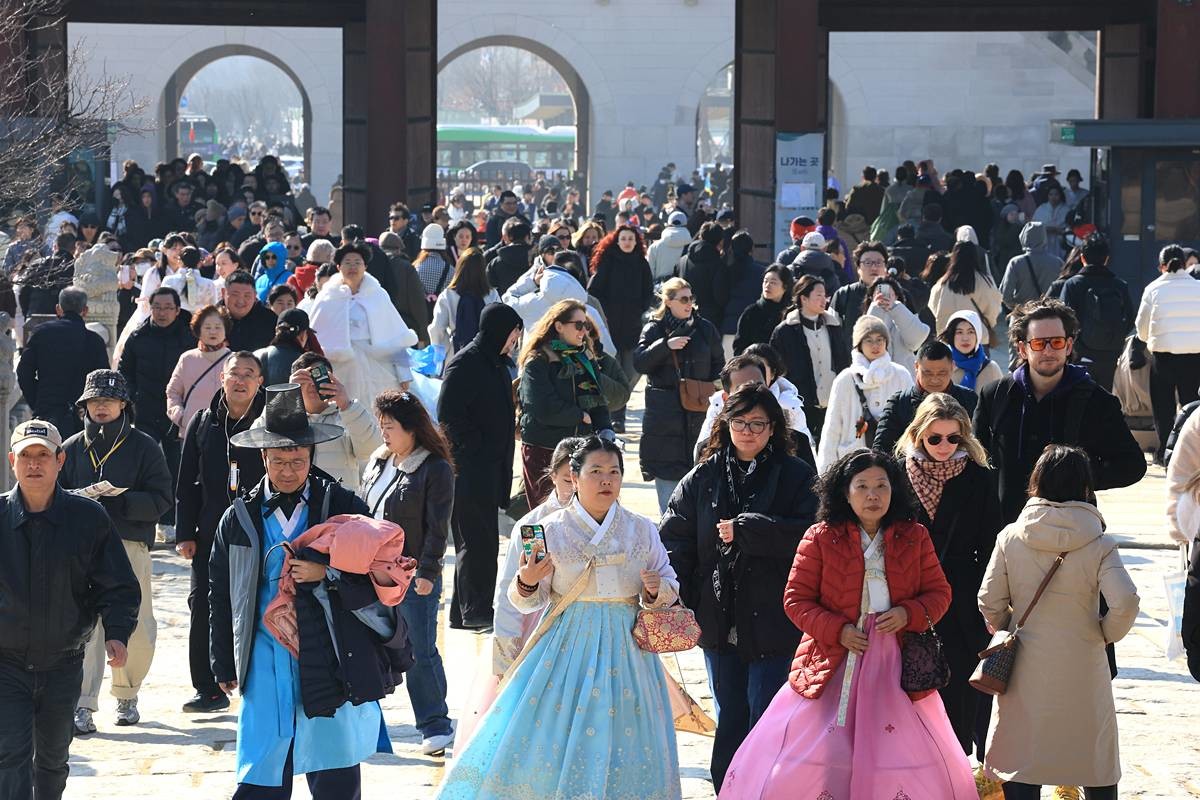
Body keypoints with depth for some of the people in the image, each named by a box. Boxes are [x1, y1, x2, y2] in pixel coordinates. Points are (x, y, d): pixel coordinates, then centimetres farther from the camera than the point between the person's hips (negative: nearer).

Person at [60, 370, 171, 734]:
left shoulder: (144, 447, 5)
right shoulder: (72, 449, 11)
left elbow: (161, 499, -1)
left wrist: (117, 501, -17)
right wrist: (79, 501, -11)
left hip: (130, 544, 0)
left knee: (137, 625, 3)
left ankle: (126, 694, 25)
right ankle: (83, 706, -12)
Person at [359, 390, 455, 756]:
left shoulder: (435, 469, -8)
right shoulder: (377, 462, 12)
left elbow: (437, 527, -10)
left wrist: (427, 572, -14)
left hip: (415, 576, -6)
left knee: (420, 652, -3)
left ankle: (435, 725, 5)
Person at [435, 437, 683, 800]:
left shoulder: (642, 531, 3)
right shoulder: (552, 531, -2)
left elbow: (670, 586, 10)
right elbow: (528, 601, 2)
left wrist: (657, 591, -12)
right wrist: (527, 581, -20)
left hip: (625, 650, 2)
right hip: (568, 647, -2)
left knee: (622, 746, 2)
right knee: (557, 739, -4)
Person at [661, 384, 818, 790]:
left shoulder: (796, 476, -3)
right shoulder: (704, 478, 6)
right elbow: (674, 539, 3)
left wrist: (744, 531, -18)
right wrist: (672, 599, -10)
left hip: (774, 621, -4)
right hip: (719, 621, 4)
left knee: (766, 718, -1)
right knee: (730, 719, 13)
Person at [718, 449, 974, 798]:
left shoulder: (914, 537, 7)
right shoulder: (821, 538, -1)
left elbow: (938, 592, 10)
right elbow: (796, 599, 0)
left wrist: (908, 614, -11)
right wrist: (836, 630, -14)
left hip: (895, 667, 2)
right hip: (833, 666, -2)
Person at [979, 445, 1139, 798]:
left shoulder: (1011, 538, -6)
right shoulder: (1099, 544, -10)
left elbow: (990, 602, -4)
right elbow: (1125, 602, -20)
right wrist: (1106, 633, -1)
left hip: (1025, 671, 1)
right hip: (1082, 672, -1)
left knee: (1021, 769, 7)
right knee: (1097, 765, 14)